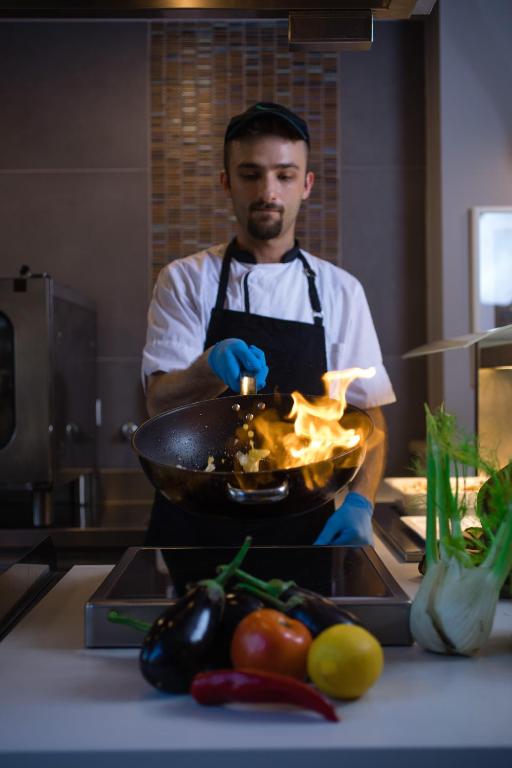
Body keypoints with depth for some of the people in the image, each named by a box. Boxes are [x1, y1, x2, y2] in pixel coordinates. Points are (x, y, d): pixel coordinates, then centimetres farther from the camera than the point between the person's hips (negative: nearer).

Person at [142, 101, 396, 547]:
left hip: (303, 526, 1)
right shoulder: (184, 281, 1)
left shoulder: (340, 291, 4)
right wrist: (212, 366, -30)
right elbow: (160, 403, -9)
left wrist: (360, 502, -12)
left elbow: (367, 414, 5)